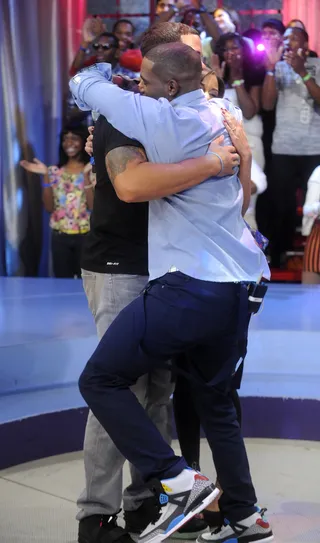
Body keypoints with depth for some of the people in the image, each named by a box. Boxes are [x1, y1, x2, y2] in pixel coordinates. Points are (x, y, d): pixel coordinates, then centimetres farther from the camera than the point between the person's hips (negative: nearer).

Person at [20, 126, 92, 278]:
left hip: (85, 235, -2)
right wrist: (46, 176, -10)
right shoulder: (54, 171, 5)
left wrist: (86, 175, -21)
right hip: (60, 236, 3)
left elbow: (93, 205, -14)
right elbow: (49, 207, -3)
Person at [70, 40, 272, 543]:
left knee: (100, 381, 1)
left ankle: (176, 481, -6)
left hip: (189, 285, -9)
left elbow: (85, 87, -1)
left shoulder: (167, 120, -9)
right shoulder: (221, 119, 14)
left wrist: (98, 74, 23)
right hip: (239, 286, 9)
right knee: (215, 399, 22)